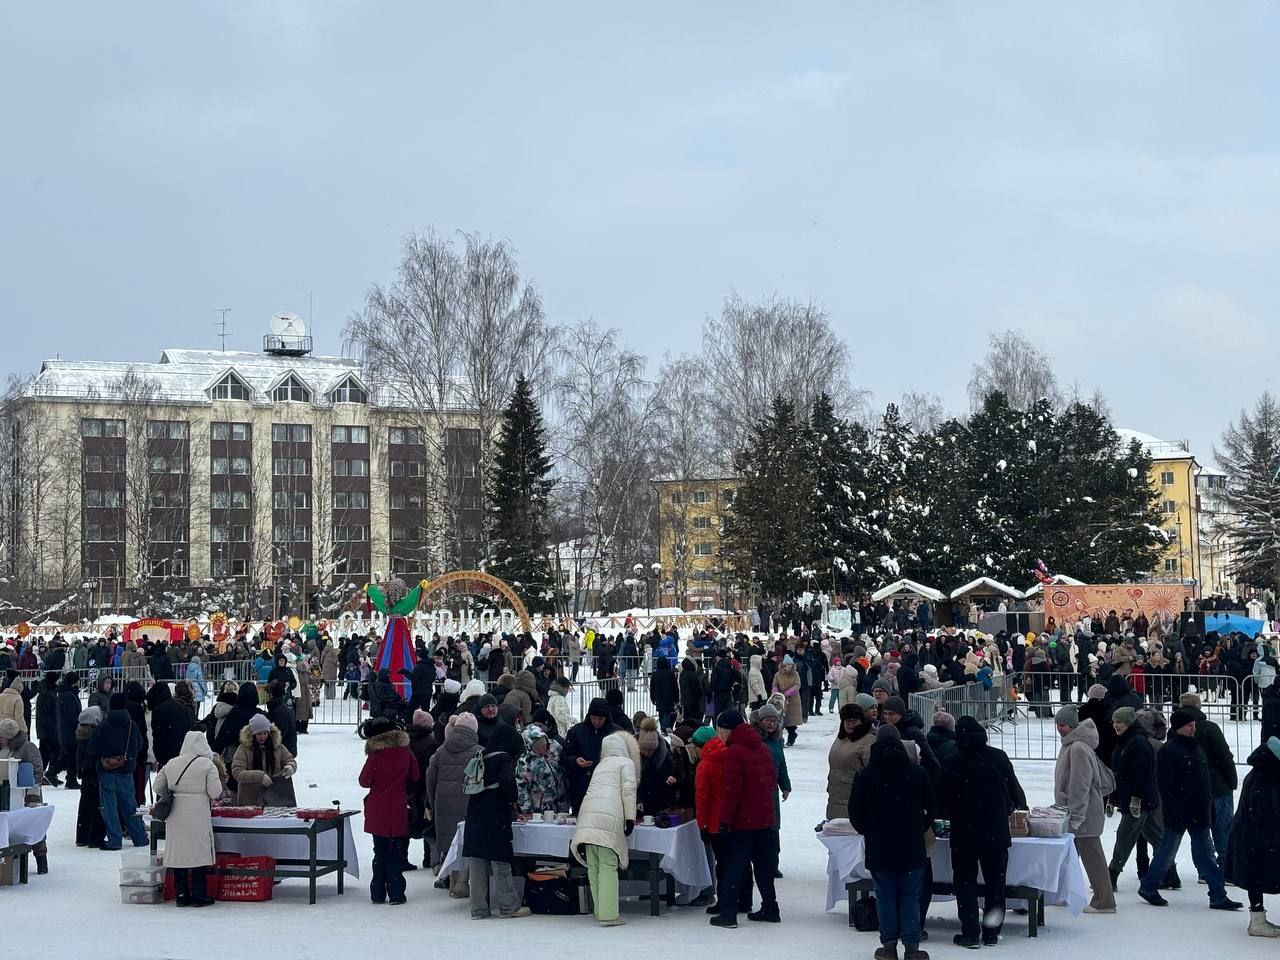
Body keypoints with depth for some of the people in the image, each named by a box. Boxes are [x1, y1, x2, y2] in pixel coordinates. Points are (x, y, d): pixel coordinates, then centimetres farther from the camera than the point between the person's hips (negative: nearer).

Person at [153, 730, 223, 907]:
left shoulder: (170, 764, 8)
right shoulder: (207, 764, -4)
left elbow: (157, 787, 12)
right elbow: (215, 792, -7)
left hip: (175, 816, 4)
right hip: (197, 816, -4)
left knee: (178, 854, 9)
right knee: (199, 853, 3)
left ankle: (181, 895, 12)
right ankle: (199, 896, 4)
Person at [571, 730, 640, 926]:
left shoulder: (601, 765, 31)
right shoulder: (626, 763, 14)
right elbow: (628, 791, 1)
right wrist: (630, 818, -1)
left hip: (588, 813, 5)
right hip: (609, 816, -5)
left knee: (593, 867, 8)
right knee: (608, 867, -7)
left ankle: (600, 911, 11)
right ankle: (608, 915, -12)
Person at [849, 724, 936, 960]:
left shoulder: (866, 776, -4)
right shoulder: (917, 773, -3)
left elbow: (855, 813, 1)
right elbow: (932, 807, 4)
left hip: (879, 846, 0)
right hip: (911, 847, 0)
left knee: (885, 896, 7)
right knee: (910, 896, 5)